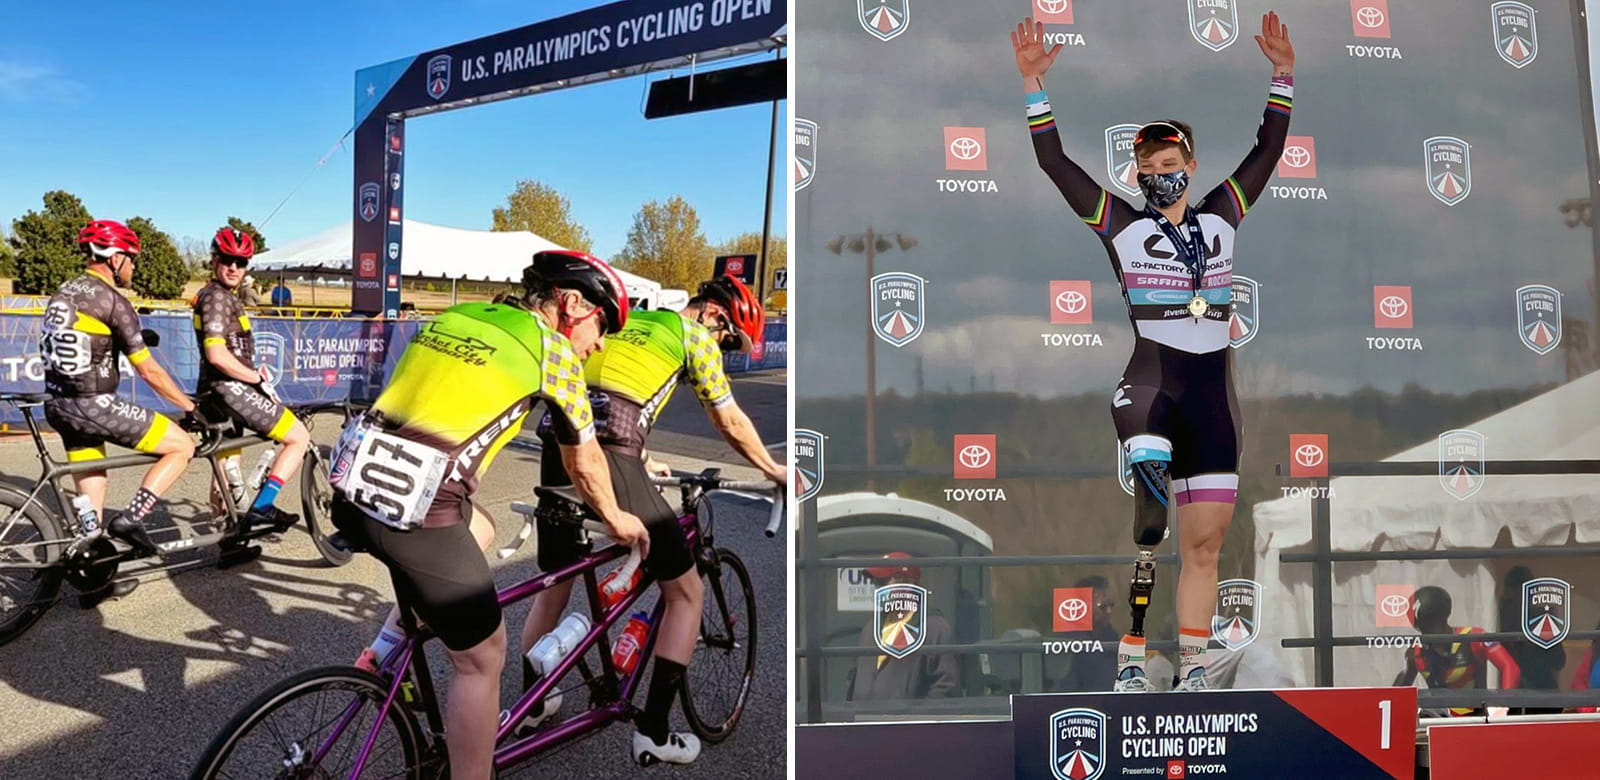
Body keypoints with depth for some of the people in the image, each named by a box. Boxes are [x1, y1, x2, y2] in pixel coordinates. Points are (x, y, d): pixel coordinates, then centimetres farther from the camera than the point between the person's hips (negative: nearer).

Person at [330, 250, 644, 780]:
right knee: (483, 660, 11)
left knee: (480, 531, 33)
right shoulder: (553, 349, 3)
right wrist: (615, 518, 32)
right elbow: (584, 462, 14)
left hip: (352, 489, 7)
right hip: (415, 515, -7)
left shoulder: (456, 316, 19)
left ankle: (386, 648, 26)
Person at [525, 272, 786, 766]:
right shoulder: (696, 335, 10)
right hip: (610, 461, -7)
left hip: (556, 449, 7)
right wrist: (774, 470, 28)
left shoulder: (627, 322, 29)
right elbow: (731, 424, 13)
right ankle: (654, 733, 11)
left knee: (553, 588, 26)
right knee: (686, 591, 9)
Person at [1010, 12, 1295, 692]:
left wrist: (1283, 76, 19)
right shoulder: (1122, 224, 7)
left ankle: (1192, 672, 15)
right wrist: (1034, 84, -1)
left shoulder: (1220, 217, 16)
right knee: (1149, 518, -28)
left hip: (1212, 389, 4)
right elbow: (1054, 162, 3)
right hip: (1149, 380, -4)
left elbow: (1267, 152, 23)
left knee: (1204, 542, 5)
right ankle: (1130, 661, -22)